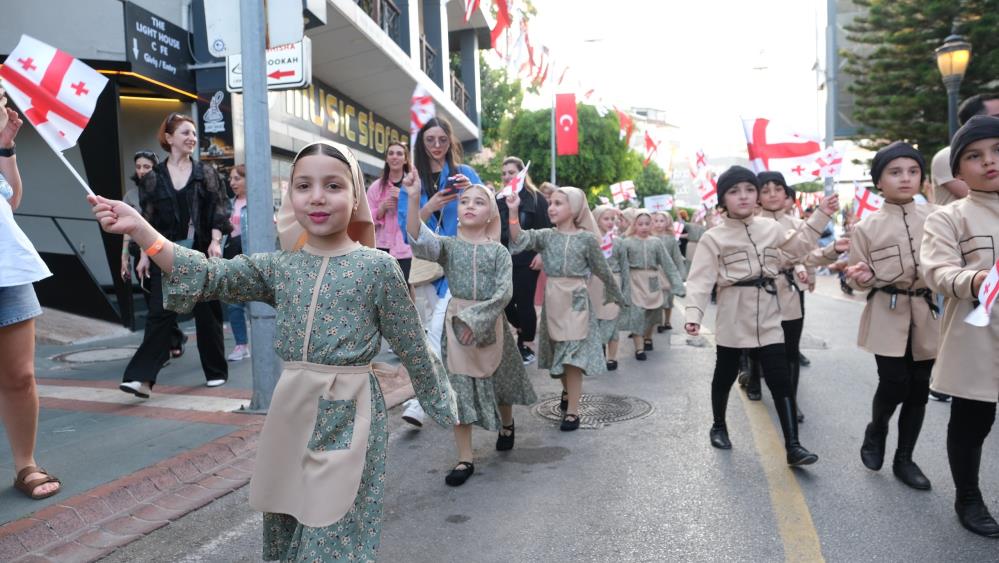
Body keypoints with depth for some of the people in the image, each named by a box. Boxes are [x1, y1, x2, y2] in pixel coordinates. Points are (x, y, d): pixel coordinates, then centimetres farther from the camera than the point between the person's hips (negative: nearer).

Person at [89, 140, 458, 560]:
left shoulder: (378, 267, -9)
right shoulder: (279, 267, 3)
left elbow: (413, 348, -3)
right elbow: (210, 276, -7)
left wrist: (443, 407, 5)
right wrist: (140, 230, -20)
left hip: (347, 415, -5)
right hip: (290, 412, 5)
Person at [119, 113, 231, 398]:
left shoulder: (206, 173, 5)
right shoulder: (153, 178, 5)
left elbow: (219, 209, 0)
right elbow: (147, 219, 6)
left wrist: (215, 241, -13)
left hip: (201, 252, 0)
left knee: (206, 312, 5)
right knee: (160, 313, -6)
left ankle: (216, 371, 18)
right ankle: (142, 376, -9)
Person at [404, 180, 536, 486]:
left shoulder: (499, 251, -1)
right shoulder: (448, 245, -1)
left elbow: (504, 292, -11)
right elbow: (419, 240, -22)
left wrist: (475, 319, -20)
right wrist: (414, 198, -33)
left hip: (491, 322, 0)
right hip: (457, 322, 0)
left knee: (500, 379, 17)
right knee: (459, 388, 1)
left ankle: (507, 424, 49)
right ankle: (465, 458, 12)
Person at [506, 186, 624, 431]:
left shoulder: (587, 238, -6)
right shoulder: (546, 236, 2)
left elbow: (603, 271, 2)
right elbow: (519, 239, -14)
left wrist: (617, 297, 11)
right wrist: (513, 211, -24)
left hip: (576, 301, -4)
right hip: (552, 300, 4)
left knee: (572, 357, -5)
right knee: (558, 355, 17)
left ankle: (572, 410, 4)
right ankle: (568, 390, 42)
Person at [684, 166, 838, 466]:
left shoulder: (771, 227, 6)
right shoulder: (714, 237, -8)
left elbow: (798, 245, 24)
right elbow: (701, 279, -13)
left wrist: (821, 215, 19)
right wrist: (693, 314, -25)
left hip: (767, 318, 3)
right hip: (733, 319, -3)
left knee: (781, 381, -1)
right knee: (724, 376, 13)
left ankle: (792, 445, 4)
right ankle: (719, 426, 35)